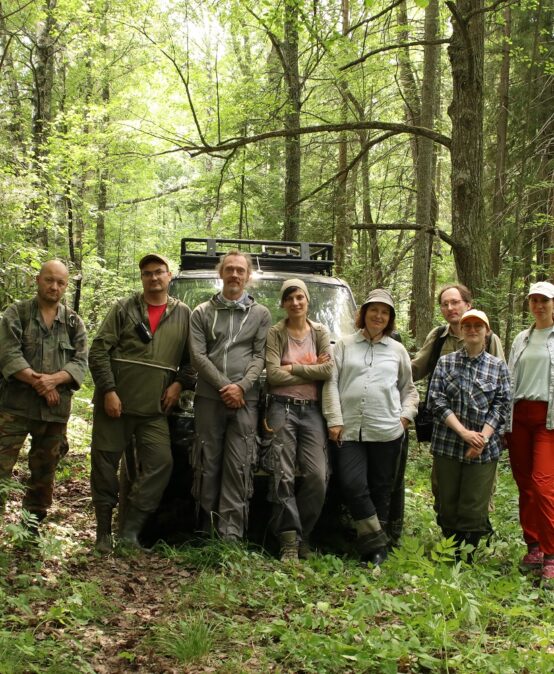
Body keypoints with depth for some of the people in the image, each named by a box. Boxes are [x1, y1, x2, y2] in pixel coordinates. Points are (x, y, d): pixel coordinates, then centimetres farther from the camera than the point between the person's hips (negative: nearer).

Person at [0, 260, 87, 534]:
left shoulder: (74, 322, 10)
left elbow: (80, 362, 1)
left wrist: (53, 379, -17)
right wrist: (37, 382, -18)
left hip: (56, 409, 3)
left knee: (44, 471, 11)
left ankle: (32, 525, 22)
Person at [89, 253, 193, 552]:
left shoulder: (183, 314, 9)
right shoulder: (123, 308, 2)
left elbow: (190, 357, 15)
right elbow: (99, 350, -3)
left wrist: (179, 384, -1)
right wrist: (108, 390, -11)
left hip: (154, 408, 2)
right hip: (115, 402, -1)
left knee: (161, 462, -9)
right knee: (104, 463, 2)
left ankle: (129, 529, -1)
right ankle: (103, 532, 14)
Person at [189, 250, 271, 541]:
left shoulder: (261, 314, 12)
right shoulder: (202, 313, 11)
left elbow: (260, 356, 5)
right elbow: (198, 356, 1)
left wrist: (241, 386, -11)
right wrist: (224, 386, -9)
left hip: (245, 400, 0)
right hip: (208, 399, 1)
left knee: (238, 467, -5)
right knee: (207, 465, 3)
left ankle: (230, 534, -4)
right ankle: (206, 532, 11)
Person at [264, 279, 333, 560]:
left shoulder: (320, 332, 10)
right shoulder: (275, 334, 3)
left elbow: (328, 370, -4)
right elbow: (273, 375, -9)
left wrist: (292, 368, -7)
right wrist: (312, 371, -4)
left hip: (312, 410, 2)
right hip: (283, 408, -2)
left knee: (317, 476, -8)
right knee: (284, 475, -9)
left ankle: (302, 535, 8)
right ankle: (290, 540, -4)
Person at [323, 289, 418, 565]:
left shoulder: (397, 350, 14)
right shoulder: (345, 345, 10)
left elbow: (408, 389, 21)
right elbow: (331, 383, 4)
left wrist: (406, 415, 5)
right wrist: (334, 420, -4)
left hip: (387, 431, 1)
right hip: (350, 430, -1)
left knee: (380, 490, 5)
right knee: (352, 485, -14)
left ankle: (375, 550, 13)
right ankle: (376, 542, -4)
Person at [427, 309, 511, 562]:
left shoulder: (498, 366, 6)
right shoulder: (445, 362, 5)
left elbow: (501, 406, 1)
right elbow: (436, 400, -3)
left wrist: (481, 438, -12)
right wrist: (464, 432, -13)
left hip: (484, 449, 0)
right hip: (447, 445, 1)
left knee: (474, 508, 0)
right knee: (448, 504, 7)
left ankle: (466, 558, 13)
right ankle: (450, 556, 21)